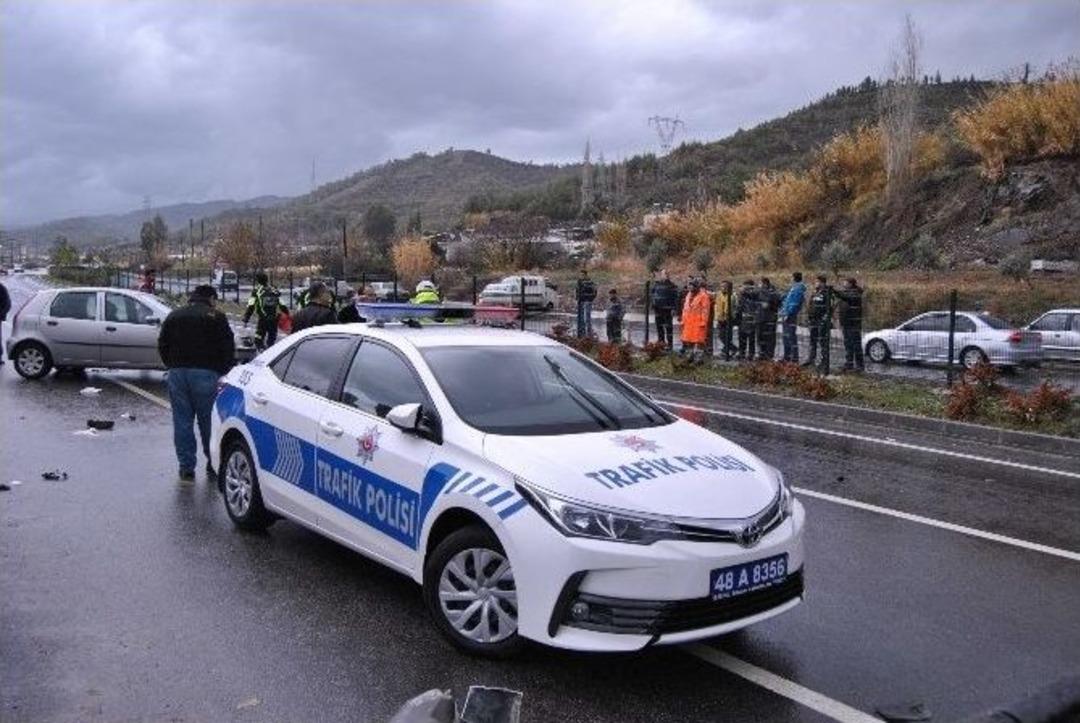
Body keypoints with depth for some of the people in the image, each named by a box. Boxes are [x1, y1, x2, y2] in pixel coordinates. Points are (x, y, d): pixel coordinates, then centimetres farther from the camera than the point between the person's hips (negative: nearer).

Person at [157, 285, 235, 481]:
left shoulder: (174, 316, 15)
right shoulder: (216, 317, 1)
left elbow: (162, 345, 15)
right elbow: (228, 348, -3)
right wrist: (222, 371, 6)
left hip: (177, 374, 4)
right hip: (205, 374, -3)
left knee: (182, 421, 7)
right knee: (208, 421, 4)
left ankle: (186, 467, 10)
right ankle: (213, 465, 10)